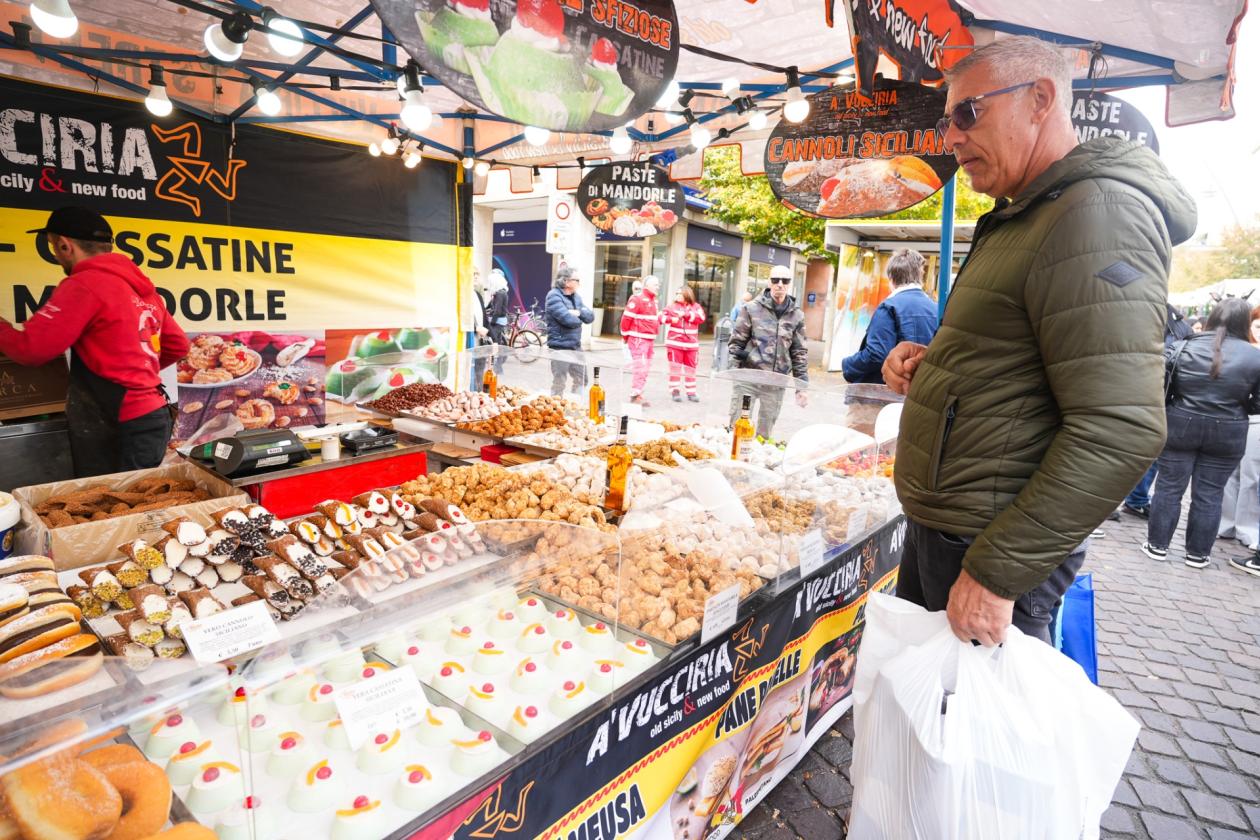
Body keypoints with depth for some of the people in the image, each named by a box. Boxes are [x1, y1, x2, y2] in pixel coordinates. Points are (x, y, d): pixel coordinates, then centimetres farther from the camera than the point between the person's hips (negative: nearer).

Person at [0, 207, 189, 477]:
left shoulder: (85, 284, -11)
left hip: (122, 428, -8)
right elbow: (178, 346, 21)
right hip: (152, 417, 8)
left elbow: (30, 348, -14)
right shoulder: (141, 286, 13)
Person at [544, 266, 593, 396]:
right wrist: (580, 319, -3)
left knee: (581, 379, 15)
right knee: (559, 384, -1)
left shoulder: (576, 297, 12)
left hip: (575, 346, 8)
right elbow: (568, 319, -24)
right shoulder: (554, 296, -13)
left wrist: (579, 312, -13)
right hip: (560, 346, -8)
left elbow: (590, 316, 7)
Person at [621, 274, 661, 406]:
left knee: (645, 369, 13)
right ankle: (635, 395, -3)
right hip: (638, 339, -9)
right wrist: (626, 336, -6)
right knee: (639, 368, -9)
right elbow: (626, 318, -13)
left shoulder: (653, 300, 16)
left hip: (650, 339, 9)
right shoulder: (637, 299, -13)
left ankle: (638, 394, 21)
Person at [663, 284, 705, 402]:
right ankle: (675, 390, 8)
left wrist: (686, 315, -14)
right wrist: (670, 319, -22)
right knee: (675, 367, 1)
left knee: (690, 368, 8)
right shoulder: (672, 306, 5)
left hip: (691, 343, 1)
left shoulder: (696, 307, 6)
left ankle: (691, 392, 17)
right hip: (675, 342, -1)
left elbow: (701, 318, -10)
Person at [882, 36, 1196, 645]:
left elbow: (1119, 432, -25)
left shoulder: (1099, 212, -16)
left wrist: (996, 571, -23)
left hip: (992, 545, -10)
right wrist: (929, 362, 5)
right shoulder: (1022, 219, 16)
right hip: (938, 523, 10)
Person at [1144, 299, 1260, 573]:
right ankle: (1198, 553, 18)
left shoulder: (1183, 347, -6)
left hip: (1180, 426, 0)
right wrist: (1234, 406, 16)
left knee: (1169, 487, 8)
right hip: (1227, 434, 1)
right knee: (1209, 495, 9)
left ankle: (1157, 545, 15)